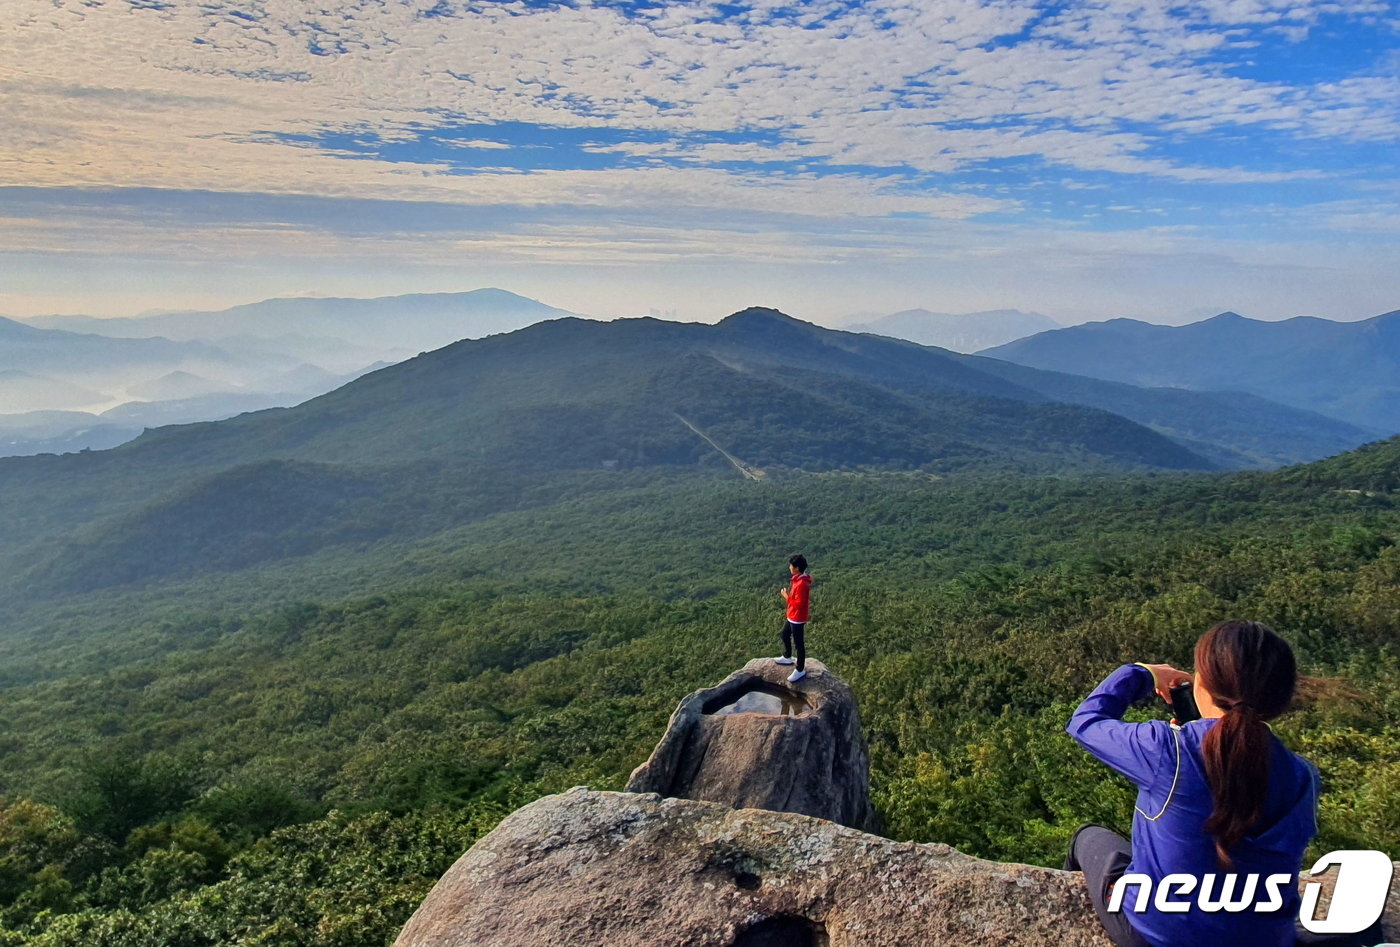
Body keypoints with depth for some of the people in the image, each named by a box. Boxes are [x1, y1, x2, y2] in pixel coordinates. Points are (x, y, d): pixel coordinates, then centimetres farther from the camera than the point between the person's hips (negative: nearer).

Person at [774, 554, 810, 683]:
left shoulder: (802, 584, -31)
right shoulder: (799, 579, 1)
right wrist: (788, 593, 5)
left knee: (799, 643, 4)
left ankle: (800, 670, 18)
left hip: (797, 619, -11)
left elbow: (799, 604, -29)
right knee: (785, 635, 28)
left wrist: (786, 596, -21)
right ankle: (787, 658, 49)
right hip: (792, 617, 11)